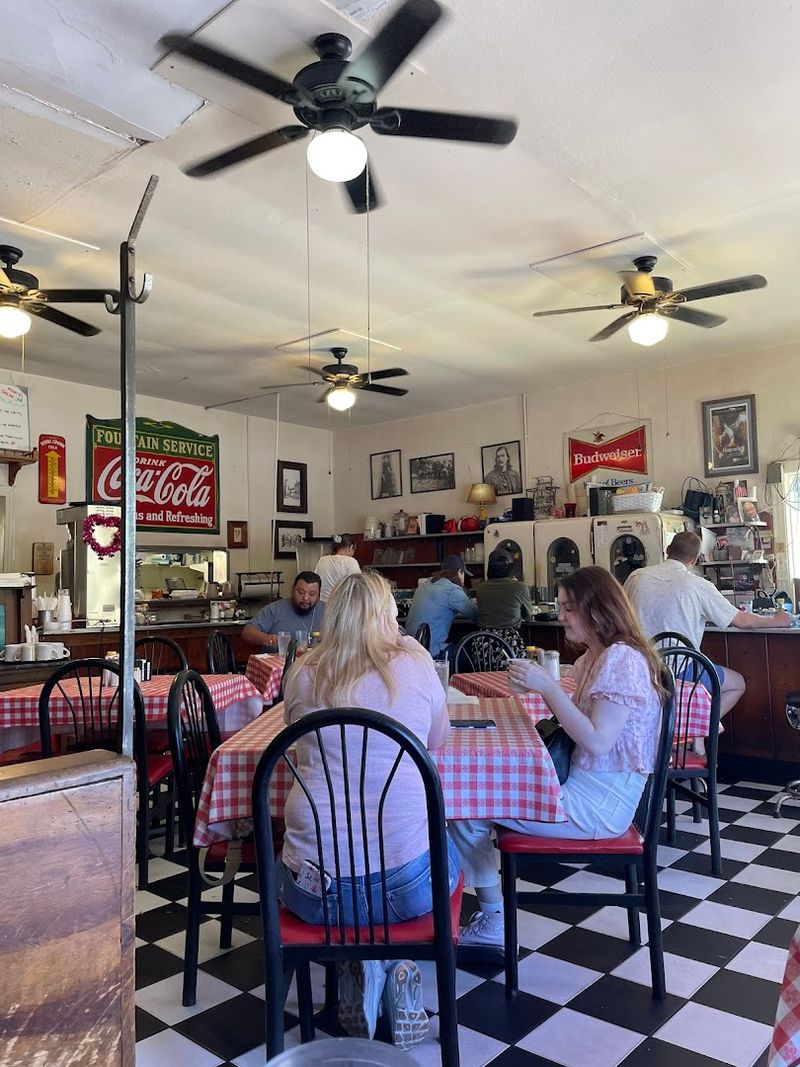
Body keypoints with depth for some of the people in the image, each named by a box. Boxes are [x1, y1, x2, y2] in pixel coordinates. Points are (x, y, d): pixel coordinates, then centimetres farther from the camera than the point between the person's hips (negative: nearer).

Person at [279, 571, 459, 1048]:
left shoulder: (304, 673, -2)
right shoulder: (414, 663, -5)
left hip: (316, 891, 1)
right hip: (407, 884, -1)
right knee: (446, 855, 34)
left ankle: (364, 967, 16)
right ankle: (399, 967, 16)